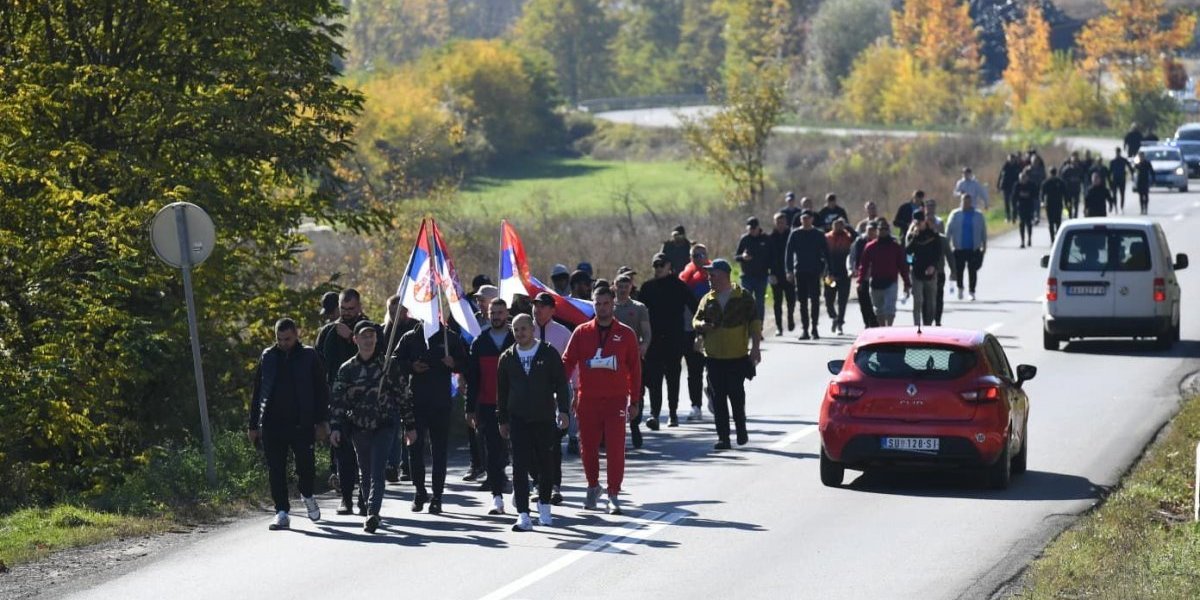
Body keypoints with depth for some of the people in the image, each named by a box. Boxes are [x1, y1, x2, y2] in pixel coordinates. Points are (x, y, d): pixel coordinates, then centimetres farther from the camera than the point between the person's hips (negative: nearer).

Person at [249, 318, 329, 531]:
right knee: (275, 470, 0)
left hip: (301, 424, -2)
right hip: (272, 424, 2)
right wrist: (253, 425, 10)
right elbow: (257, 393, 14)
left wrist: (320, 422, -2)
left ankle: (307, 495, 27)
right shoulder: (267, 357, 9)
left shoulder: (309, 356, 4)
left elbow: (321, 391, 5)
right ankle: (281, 512, 6)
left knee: (306, 465, -3)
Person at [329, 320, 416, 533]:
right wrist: (335, 427, -9)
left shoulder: (388, 365, 0)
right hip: (358, 428, 3)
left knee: (377, 472, -15)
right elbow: (338, 400, 3)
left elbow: (404, 396, 5)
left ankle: (372, 513, -24)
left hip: (384, 427, -3)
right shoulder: (347, 369, 4)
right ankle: (372, 513, 21)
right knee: (365, 473, 9)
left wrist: (409, 426, 5)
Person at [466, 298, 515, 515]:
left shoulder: (517, 342, 3)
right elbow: (472, 379, 9)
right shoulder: (480, 343, 8)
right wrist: (470, 409, 4)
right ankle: (497, 497, 4)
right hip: (487, 406, 2)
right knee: (492, 452, 1)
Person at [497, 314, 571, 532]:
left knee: (546, 464, 8)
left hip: (545, 418, -1)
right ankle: (523, 515, -11)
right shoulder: (507, 358, 8)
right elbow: (502, 390, 13)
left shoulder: (549, 354, 1)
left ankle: (544, 506, 30)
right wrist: (502, 420, 11)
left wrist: (563, 410, -9)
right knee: (520, 467, -8)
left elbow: (561, 383, 0)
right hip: (518, 420, 1)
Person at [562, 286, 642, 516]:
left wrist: (635, 401, 4)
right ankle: (593, 487, 28)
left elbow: (634, 369, 6)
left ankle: (613, 494, 0)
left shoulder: (626, 334, 3)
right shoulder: (582, 332, 5)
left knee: (616, 448, -6)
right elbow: (567, 363, 5)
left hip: (616, 399, -1)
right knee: (588, 446, 9)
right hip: (587, 399, 2)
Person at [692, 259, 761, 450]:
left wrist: (755, 347, -8)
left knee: (736, 395, -3)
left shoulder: (743, 298, -1)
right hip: (714, 357, 4)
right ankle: (723, 438, 4)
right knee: (718, 398, 1)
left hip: (738, 357, -4)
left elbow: (754, 322, 0)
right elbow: (696, 320, 16)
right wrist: (701, 325, -9)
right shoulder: (708, 300, 10)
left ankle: (741, 430, 19)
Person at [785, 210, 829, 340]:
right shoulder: (795, 234, 7)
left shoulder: (818, 235, 5)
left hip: (814, 272, -1)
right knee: (803, 301, 3)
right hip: (799, 272, 1)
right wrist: (789, 271, -3)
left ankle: (814, 328, -3)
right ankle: (804, 329, 7)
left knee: (815, 300, -8)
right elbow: (789, 253, 6)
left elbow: (826, 253, 7)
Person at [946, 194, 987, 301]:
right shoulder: (955, 215, 3)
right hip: (959, 248, 0)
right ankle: (960, 287, 28)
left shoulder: (978, 215, 5)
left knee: (972, 271, -1)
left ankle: (972, 292, 8)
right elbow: (948, 230, 2)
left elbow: (983, 232, 10)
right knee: (958, 269, 2)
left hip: (974, 249, 0)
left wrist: (984, 245, 8)